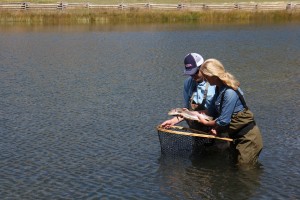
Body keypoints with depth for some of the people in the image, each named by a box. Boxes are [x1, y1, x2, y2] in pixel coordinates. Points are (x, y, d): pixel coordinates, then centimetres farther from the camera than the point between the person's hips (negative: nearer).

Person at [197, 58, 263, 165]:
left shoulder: (230, 93, -29)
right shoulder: (219, 88, 1)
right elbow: (214, 111, 7)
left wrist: (205, 122, -9)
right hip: (236, 136, 10)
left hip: (248, 138, -10)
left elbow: (223, 121, -25)